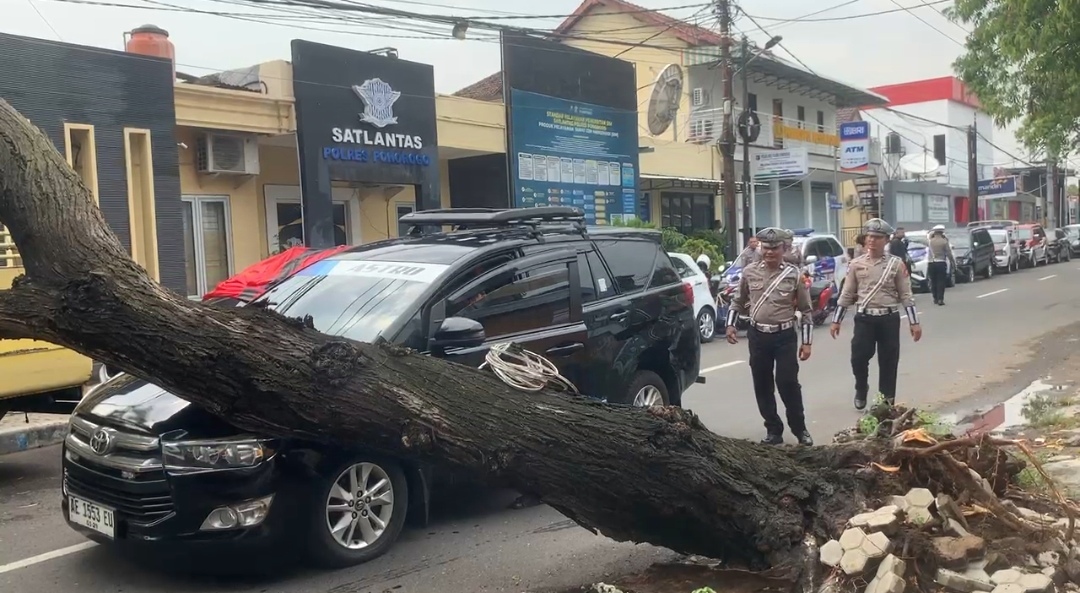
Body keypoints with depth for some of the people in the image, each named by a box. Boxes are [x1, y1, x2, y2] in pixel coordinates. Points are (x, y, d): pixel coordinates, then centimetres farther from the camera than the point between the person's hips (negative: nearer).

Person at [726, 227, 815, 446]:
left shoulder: (793, 274, -3)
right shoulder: (749, 272, 3)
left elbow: (806, 310, 2)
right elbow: (738, 301, 16)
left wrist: (806, 342, -2)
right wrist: (730, 324, 5)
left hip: (785, 336, -2)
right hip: (758, 336, 3)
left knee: (788, 383, -4)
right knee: (762, 386, 6)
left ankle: (800, 429, 15)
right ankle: (773, 430, 20)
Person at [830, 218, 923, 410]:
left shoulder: (896, 264, 1)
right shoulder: (856, 264, 4)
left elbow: (906, 295, 2)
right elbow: (847, 295, 8)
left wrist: (914, 322, -2)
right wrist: (836, 320, 6)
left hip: (889, 319, -1)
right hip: (864, 319, 1)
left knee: (888, 361, 5)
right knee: (858, 358, -2)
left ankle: (887, 400, 19)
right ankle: (861, 391, 27)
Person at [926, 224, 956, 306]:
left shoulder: (930, 241, 0)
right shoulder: (944, 241, -6)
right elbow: (949, 254, -6)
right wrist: (954, 263, 4)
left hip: (931, 263, 3)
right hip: (941, 263, -3)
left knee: (933, 282, 11)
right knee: (941, 282, -1)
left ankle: (935, 299, 15)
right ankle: (940, 299, -7)